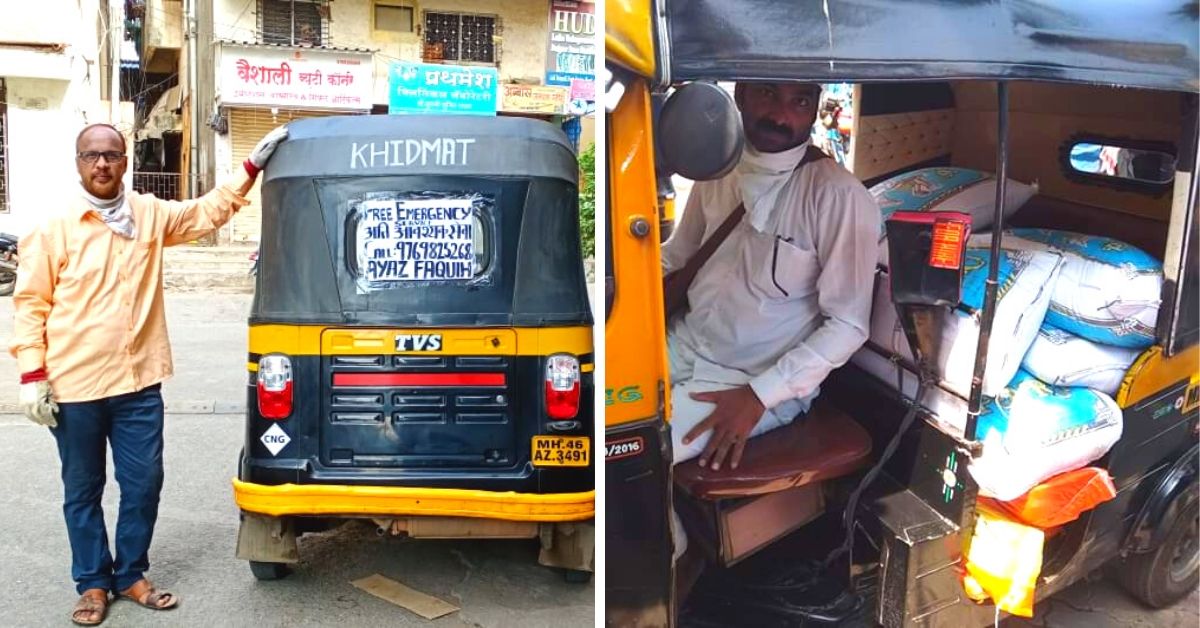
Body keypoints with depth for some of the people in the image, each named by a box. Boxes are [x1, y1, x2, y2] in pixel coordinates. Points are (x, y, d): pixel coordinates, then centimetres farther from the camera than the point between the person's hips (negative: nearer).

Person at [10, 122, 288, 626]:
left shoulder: (151, 215, 5)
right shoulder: (55, 228, -5)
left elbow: (209, 212, 19)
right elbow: (29, 303, -3)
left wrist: (252, 167, 13)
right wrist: (32, 374, -9)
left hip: (138, 381, 3)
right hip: (75, 386, -3)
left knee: (144, 483, 9)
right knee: (83, 490, 11)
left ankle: (130, 575, 28)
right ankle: (92, 583, 27)